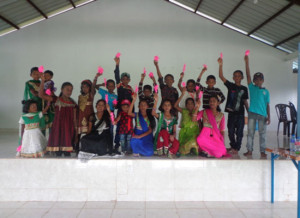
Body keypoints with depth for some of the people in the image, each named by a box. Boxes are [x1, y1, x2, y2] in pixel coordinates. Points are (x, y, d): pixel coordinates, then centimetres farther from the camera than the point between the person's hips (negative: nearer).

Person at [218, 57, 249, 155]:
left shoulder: (244, 88, 6)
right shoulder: (230, 85, 3)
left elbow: (245, 101, 11)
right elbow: (221, 76, -8)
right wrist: (220, 65, -18)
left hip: (240, 113, 0)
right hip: (231, 112, 0)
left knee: (239, 132, 1)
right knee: (231, 131, 8)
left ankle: (236, 148, 11)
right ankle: (233, 146, 26)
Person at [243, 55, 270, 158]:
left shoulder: (266, 91, 8)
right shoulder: (252, 87, 6)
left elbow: (267, 104, 7)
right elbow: (248, 75, -2)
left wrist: (269, 116, 0)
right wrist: (247, 61, -8)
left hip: (262, 114, 0)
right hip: (252, 113, 0)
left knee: (262, 133, 4)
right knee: (250, 132, 5)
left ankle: (262, 151, 11)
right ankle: (249, 150, 12)